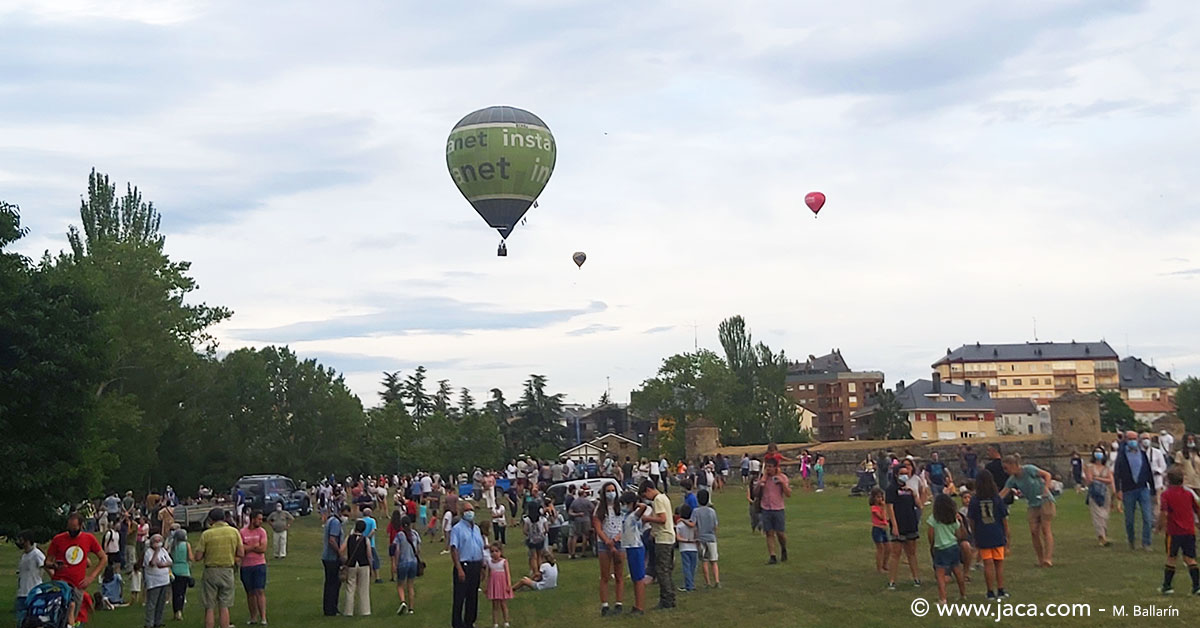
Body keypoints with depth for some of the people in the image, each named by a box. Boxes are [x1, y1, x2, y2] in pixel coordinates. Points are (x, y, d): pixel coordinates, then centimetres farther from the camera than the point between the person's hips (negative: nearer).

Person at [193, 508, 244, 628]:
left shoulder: (206, 534, -8)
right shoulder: (234, 531, -1)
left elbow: (198, 557, -7)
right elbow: (241, 554, 1)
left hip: (211, 571, -2)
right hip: (228, 571, 2)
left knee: (210, 608, 5)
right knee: (224, 607, 8)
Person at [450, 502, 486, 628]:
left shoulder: (476, 528, 15)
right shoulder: (457, 528, -7)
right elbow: (454, 549, -14)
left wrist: (482, 566, 14)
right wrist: (459, 569, -21)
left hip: (476, 566, 7)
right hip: (464, 565, -7)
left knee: (473, 596, 12)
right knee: (460, 597, -4)